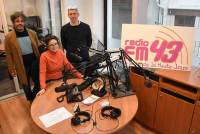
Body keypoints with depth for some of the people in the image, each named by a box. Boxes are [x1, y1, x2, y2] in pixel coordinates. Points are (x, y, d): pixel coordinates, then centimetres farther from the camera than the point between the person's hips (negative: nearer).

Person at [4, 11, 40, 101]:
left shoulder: (32, 33, 1)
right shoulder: (9, 37, -7)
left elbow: (38, 47, 8)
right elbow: (9, 54, -5)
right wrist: (11, 69, -5)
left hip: (34, 61, 2)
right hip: (22, 65, -2)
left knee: (38, 82, 14)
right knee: (26, 85, 14)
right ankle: (31, 100, 38)